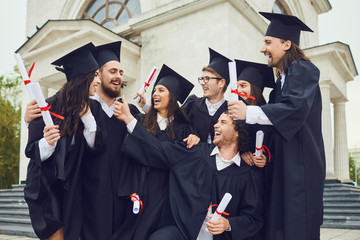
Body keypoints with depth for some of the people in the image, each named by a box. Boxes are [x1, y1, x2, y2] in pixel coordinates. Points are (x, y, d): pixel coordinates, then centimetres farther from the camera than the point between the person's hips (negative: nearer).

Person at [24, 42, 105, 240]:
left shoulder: (93, 108, -2)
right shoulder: (48, 107, -13)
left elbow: (96, 146, -8)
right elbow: (31, 151, -12)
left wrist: (87, 117, -20)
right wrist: (47, 142, -34)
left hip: (72, 188, 4)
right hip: (45, 185, -3)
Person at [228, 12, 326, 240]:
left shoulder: (303, 69, -7)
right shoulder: (282, 79, 19)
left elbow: (294, 108, -23)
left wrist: (249, 113, -22)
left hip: (299, 165, -8)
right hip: (283, 164, 8)